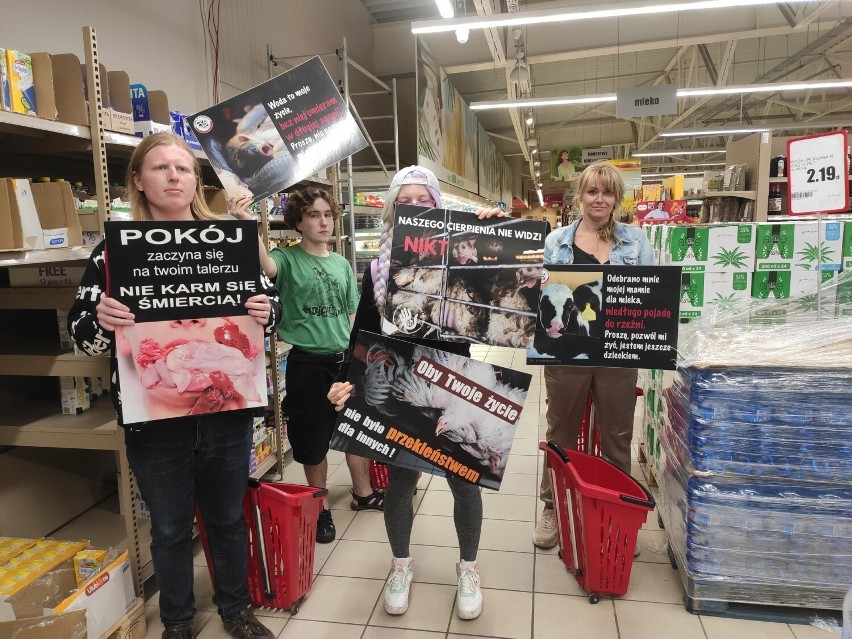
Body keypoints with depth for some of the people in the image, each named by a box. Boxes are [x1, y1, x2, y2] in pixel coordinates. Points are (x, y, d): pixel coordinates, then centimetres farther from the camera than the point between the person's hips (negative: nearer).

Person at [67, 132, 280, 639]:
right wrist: (100, 320, -22)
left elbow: (271, 302, 7)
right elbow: (83, 335, 1)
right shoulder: (114, 250, -1)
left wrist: (267, 312, -16)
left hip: (227, 411, 1)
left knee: (229, 519, 18)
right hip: (154, 420, -1)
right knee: (170, 530, 16)